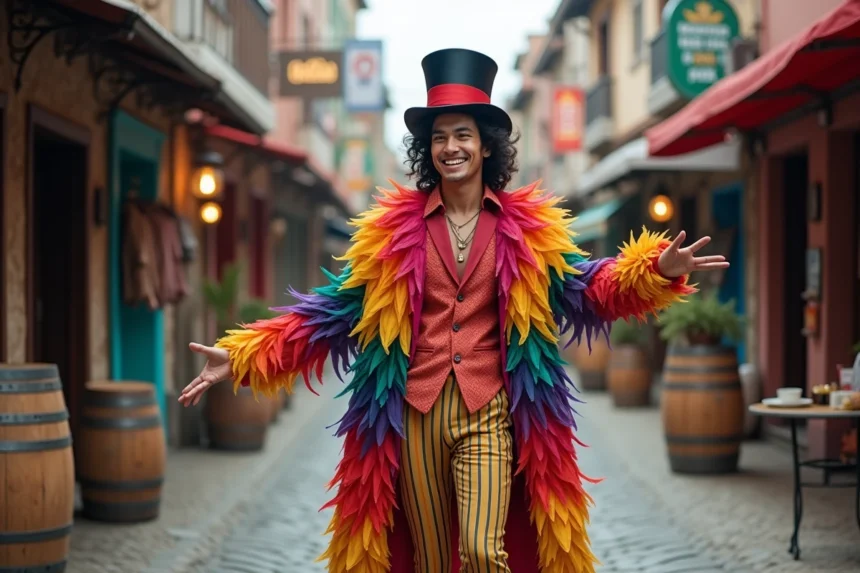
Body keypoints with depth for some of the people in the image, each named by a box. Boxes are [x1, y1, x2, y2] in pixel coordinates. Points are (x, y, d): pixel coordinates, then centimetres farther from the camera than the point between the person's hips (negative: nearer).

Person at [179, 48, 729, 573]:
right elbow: (341, 306, 3)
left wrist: (657, 270, -17)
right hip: (415, 413, 1)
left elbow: (585, 287, 2)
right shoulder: (396, 227, 4)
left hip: (488, 413, -1)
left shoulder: (525, 227, 5)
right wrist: (242, 356, -4)